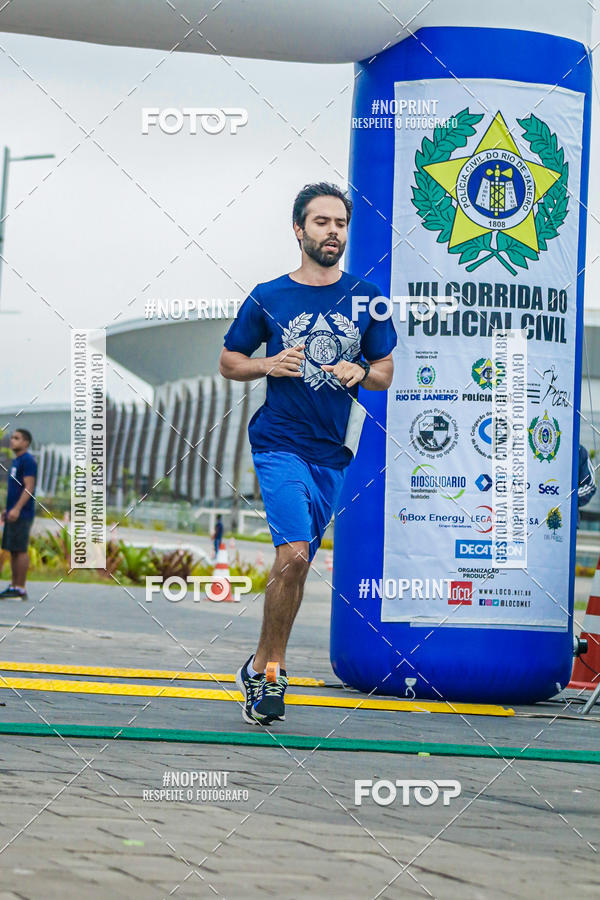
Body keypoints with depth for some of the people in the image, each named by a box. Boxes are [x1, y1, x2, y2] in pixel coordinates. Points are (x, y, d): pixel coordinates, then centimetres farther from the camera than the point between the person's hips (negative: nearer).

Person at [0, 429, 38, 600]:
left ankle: (20, 589, -8)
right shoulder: (16, 461, 18)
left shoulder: (27, 461, -11)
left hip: (21, 515, -10)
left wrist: (17, 509, -24)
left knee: (20, 550, -9)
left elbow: (28, 488, -18)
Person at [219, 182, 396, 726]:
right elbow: (229, 362, 11)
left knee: (297, 562, 7)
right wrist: (269, 365, -9)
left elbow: (385, 375, 14)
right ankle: (272, 669, -6)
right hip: (279, 442, -3)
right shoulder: (268, 298, 2)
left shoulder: (365, 298, 8)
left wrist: (360, 372, -9)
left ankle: (262, 666, 22)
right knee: (293, 554, -19)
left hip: (332, 452, 3)